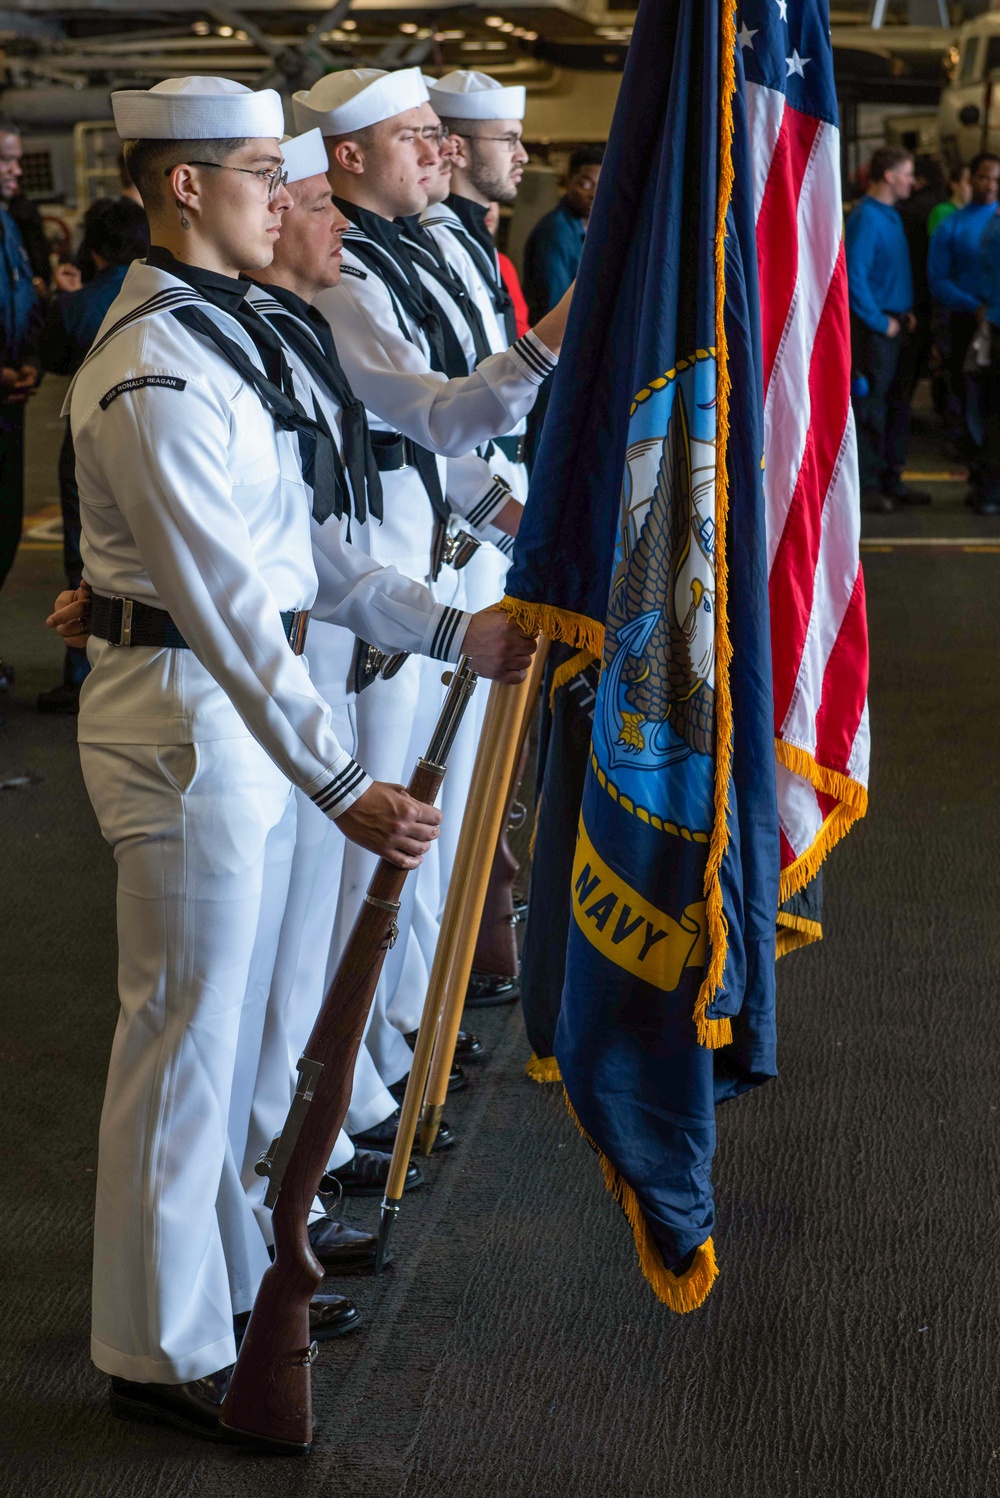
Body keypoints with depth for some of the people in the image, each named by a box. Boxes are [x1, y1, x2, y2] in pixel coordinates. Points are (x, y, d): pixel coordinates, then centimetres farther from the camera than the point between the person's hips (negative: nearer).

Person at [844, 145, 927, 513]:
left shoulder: (890, 216, 15)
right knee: (870, 407, -6)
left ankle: (891, 480, 21)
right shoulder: (865, 218, -15)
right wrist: (881, 322, -18)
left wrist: (905, 313, 11)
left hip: (892, 324, 10)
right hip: (873, 328, -10)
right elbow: (854, 277, -22)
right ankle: (866, 486, -1)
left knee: (896, 405, 13)